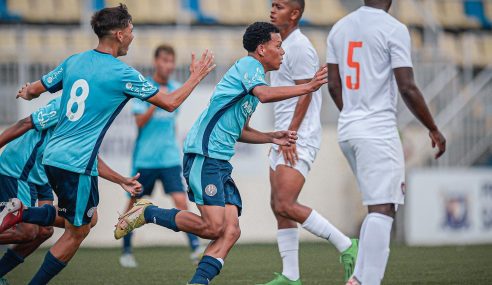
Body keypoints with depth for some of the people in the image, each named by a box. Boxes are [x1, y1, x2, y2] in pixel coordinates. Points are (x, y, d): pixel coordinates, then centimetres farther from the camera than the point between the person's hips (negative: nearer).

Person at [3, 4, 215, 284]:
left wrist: (26, 92, 43)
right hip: (78, 163, -8)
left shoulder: (74, 61, 8)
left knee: (86, 219, 21)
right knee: (77, 232, 4)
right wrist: (196, 76, 11)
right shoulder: (122, 73, -10)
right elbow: (170, 102, -4)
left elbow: (33, 90, 19)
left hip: (53, 156, 8)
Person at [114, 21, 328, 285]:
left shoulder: (252, 70, 25)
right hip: (204, 155, -10)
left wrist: (272, 137, 19)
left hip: (221, 162, 10)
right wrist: (306, 88, -23)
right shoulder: (248, 65, -4)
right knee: (214, 227, -17)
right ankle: (147, 213, -1)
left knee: (231, 231, -5)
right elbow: (264, 94, -27)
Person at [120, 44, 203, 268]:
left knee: (181, 200, -13)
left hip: (169, 157, 3)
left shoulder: (176, 89, 8)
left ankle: (195, 246, -16)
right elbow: (140, 122, -13)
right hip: (144, 157, -3)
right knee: (135, 203, 8)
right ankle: (126, 251, 21)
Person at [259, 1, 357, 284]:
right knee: (279, 207, 6)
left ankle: (345, 246, -10)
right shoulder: (284, 46, 18)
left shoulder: (300, 47, -12)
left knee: (285, 205, -18)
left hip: (299, 140, -10)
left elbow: (305, 94, -16)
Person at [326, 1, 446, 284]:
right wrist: (434, 130, -2)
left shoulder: (340, 28, 11)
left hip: (347, 130, 8)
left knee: (382, 205, 16)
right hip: (379, 131, -7)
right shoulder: (394, 29, -10)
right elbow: (407, 88, -13)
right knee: (382, 209, -7)